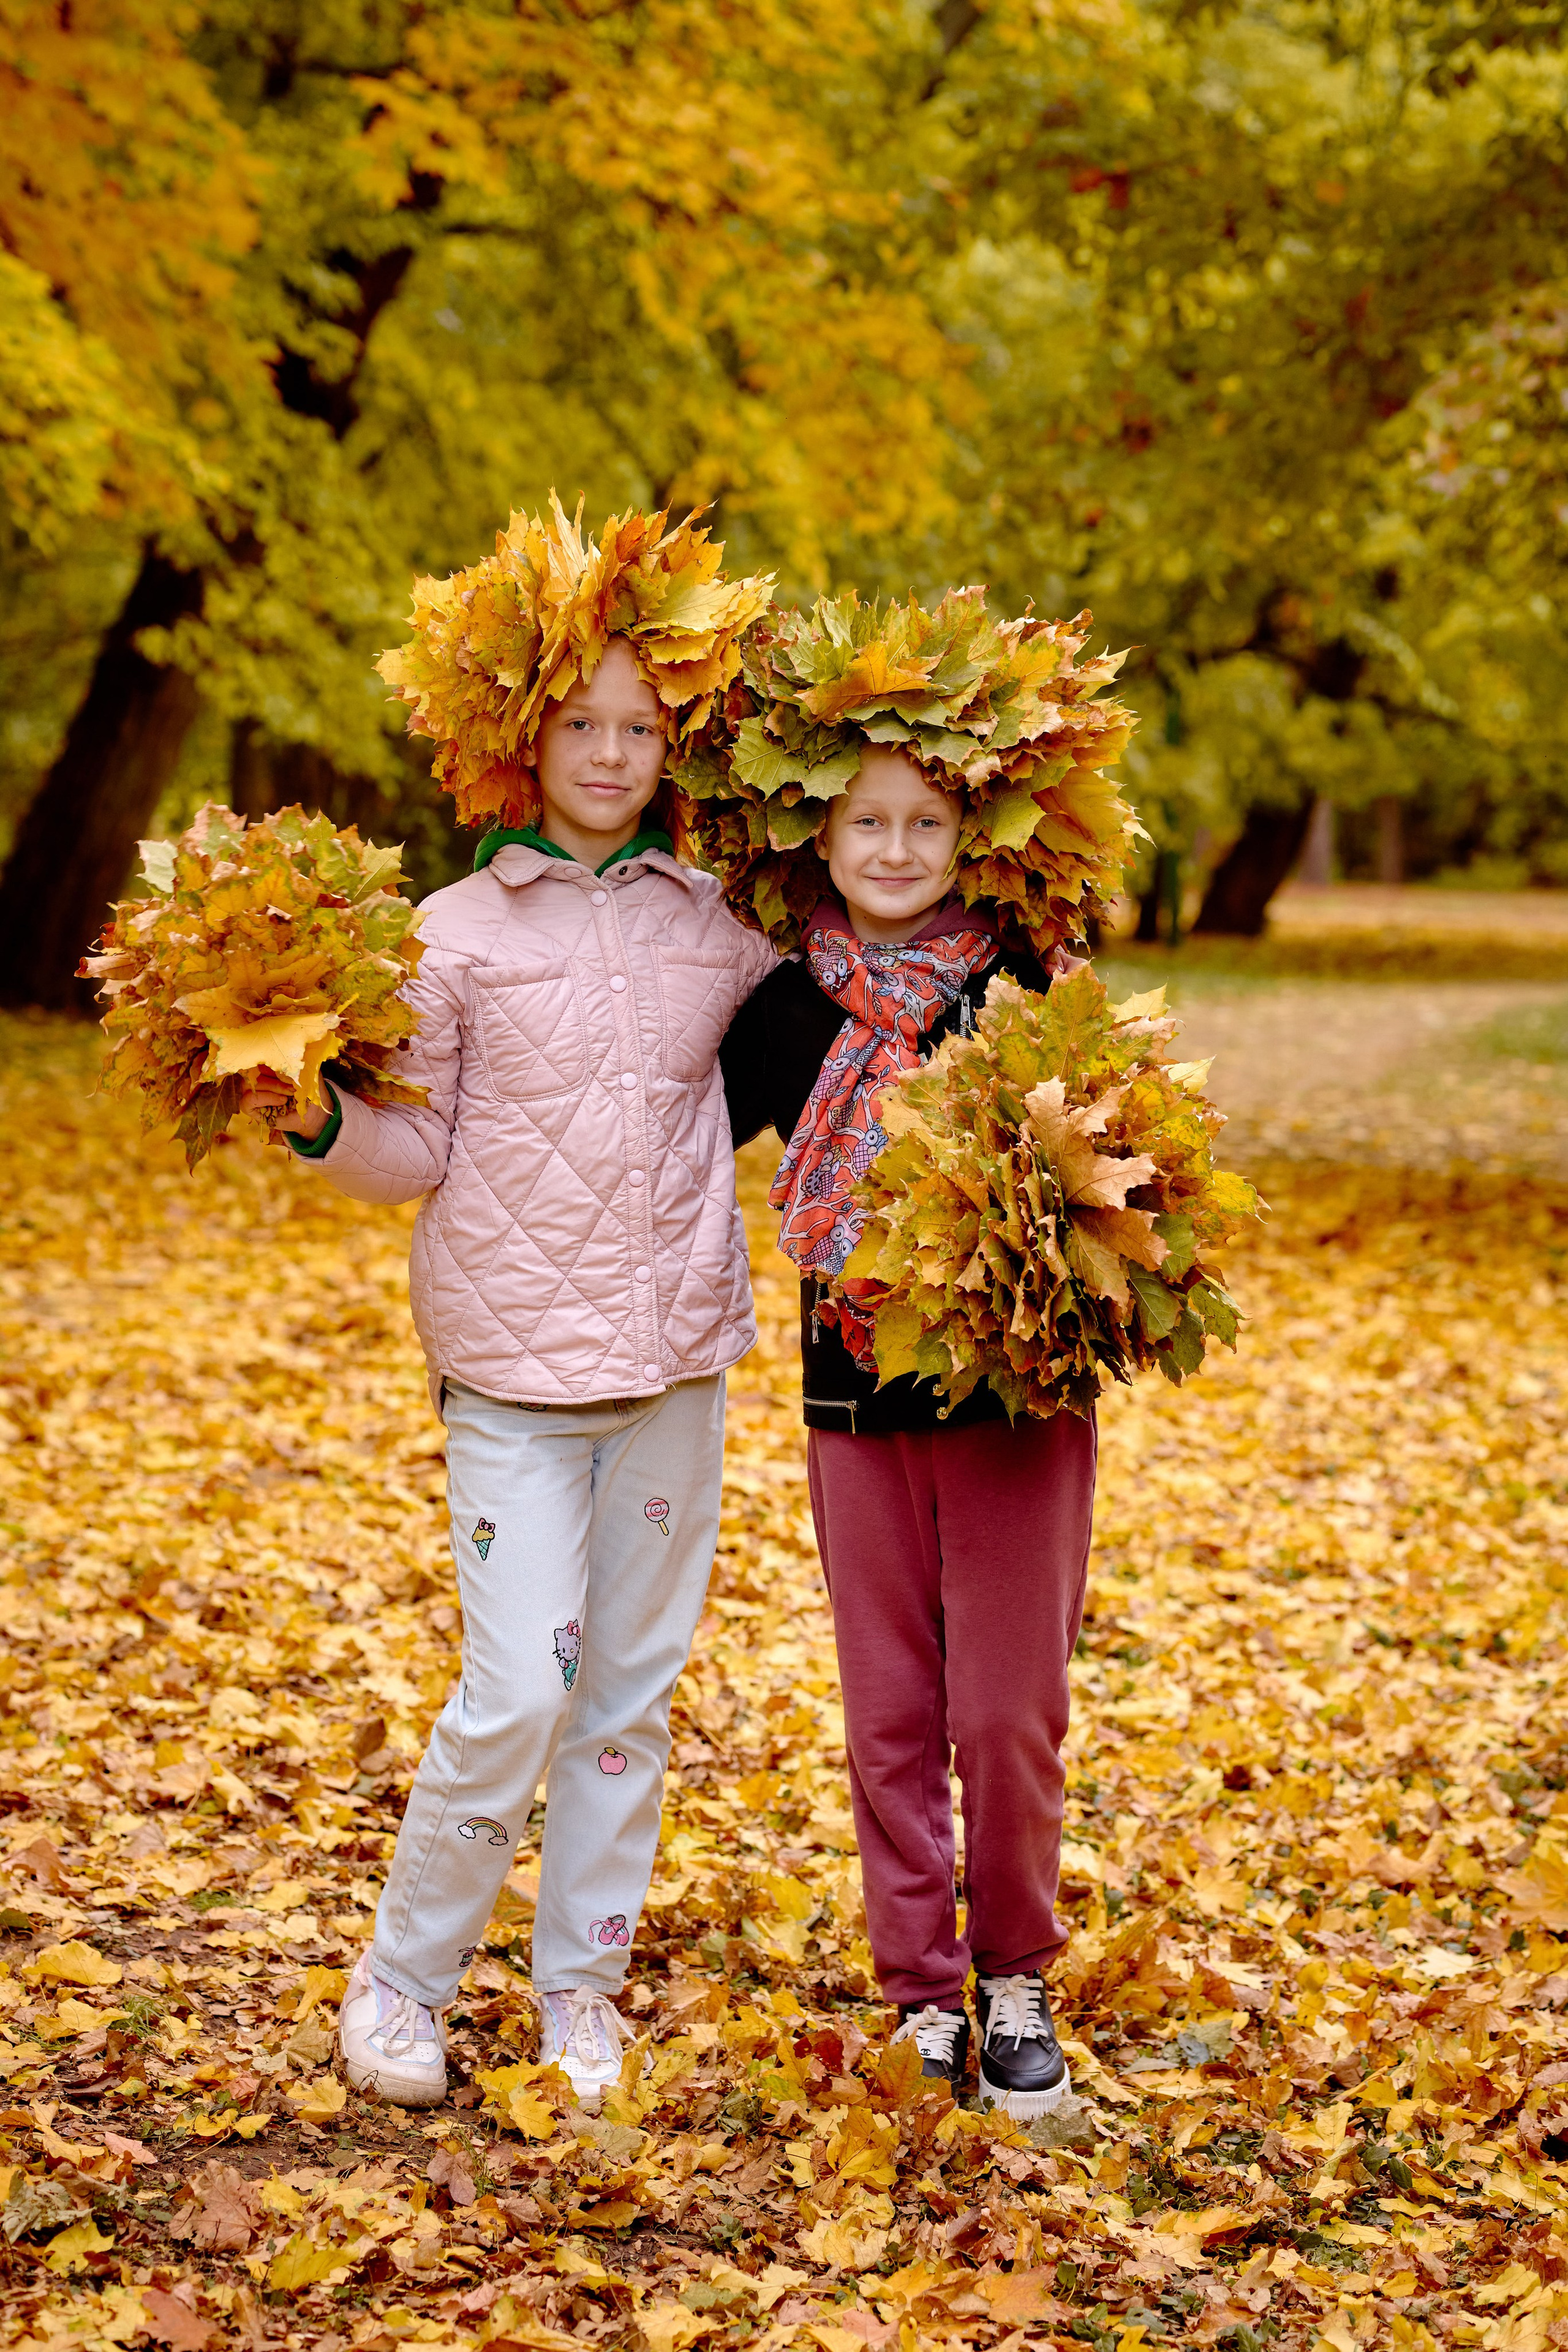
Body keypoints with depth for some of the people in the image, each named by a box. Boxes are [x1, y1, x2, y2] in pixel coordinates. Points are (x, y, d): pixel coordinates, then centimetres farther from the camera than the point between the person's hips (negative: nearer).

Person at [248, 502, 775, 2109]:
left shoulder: (720, 924, 6)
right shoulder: (461, 932, -3)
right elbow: (414, 1156, -1)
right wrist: (318, 1117, -20)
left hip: (677, 1357, 4)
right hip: (515, 1362, -3)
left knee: (634, 1686, 10)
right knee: (519, 1690, -9)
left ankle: (581, 1987, 24)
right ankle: (400, 1979, 12)